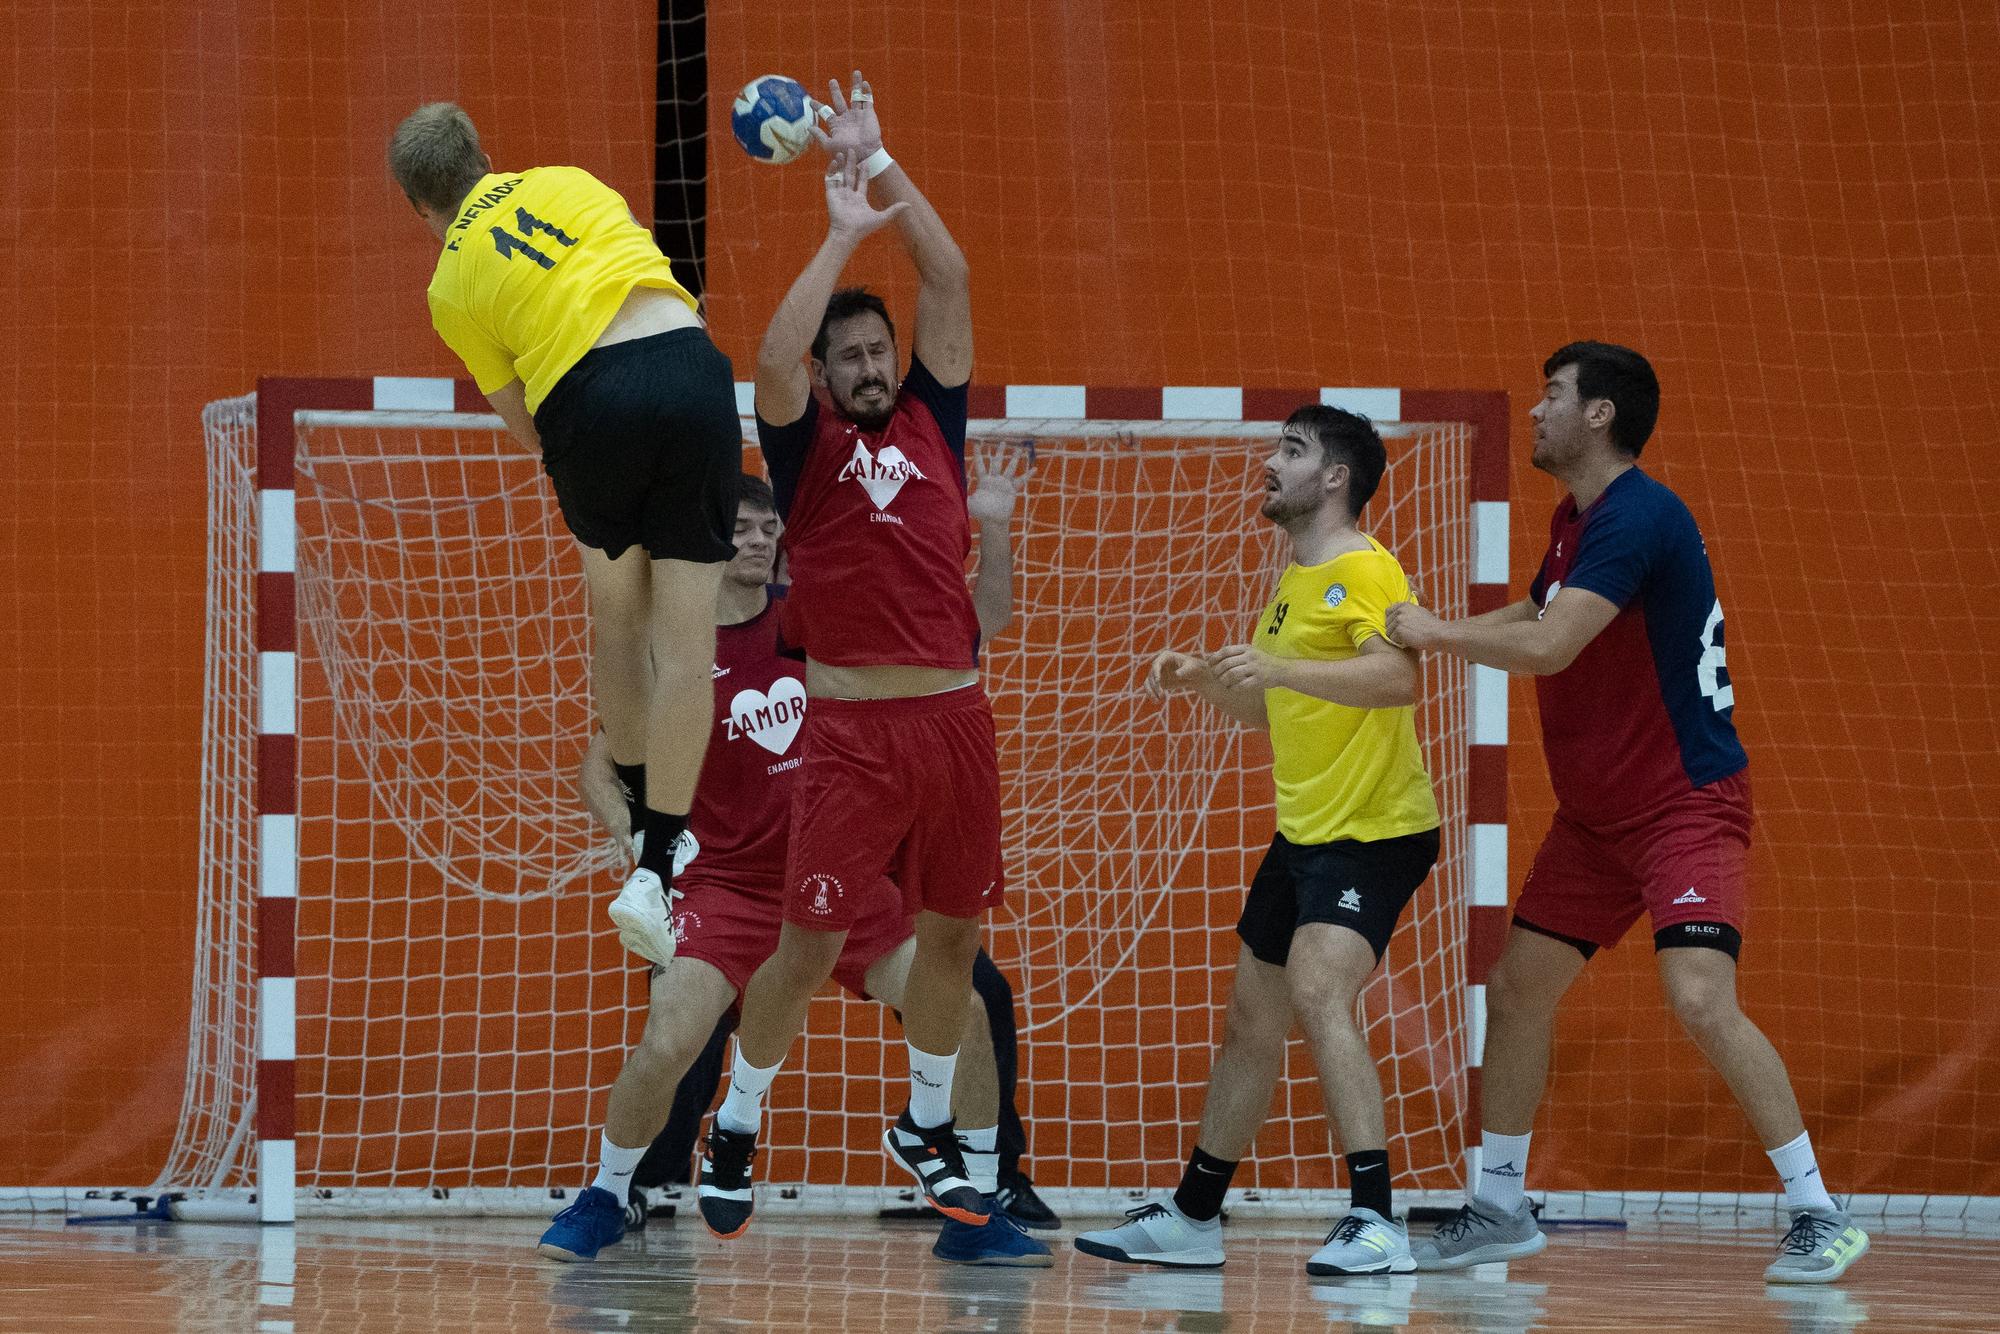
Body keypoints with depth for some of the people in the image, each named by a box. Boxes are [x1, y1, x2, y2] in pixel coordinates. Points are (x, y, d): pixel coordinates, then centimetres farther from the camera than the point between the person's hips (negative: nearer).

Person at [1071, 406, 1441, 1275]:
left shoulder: (1365, 569, -14)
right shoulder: (1293, 581, 16)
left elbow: (1400, 678, -31)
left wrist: (1279, 666, -39)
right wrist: (1203, 679, 11)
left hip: (1374, 831, -10)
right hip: (1303, 834, 10)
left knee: (1317, 992, -27)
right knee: (1251, 1021, 16)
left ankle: (1375, 1225, -31)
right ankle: (1191, 1221, 28)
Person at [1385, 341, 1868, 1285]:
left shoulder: (1640, 516, -21)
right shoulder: (1575, 520, 11)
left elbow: (1548, 648, -28)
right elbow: (1534, 617, 29)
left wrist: (1437, 634, -14)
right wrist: (1430, 632, 14)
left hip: (1687, 803, -10)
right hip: (1596, 812, 10)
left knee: (1700, 999, -23)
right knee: (1516, 992, 10)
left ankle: (1819, 1217, -15)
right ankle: (1499, 1211, 22)